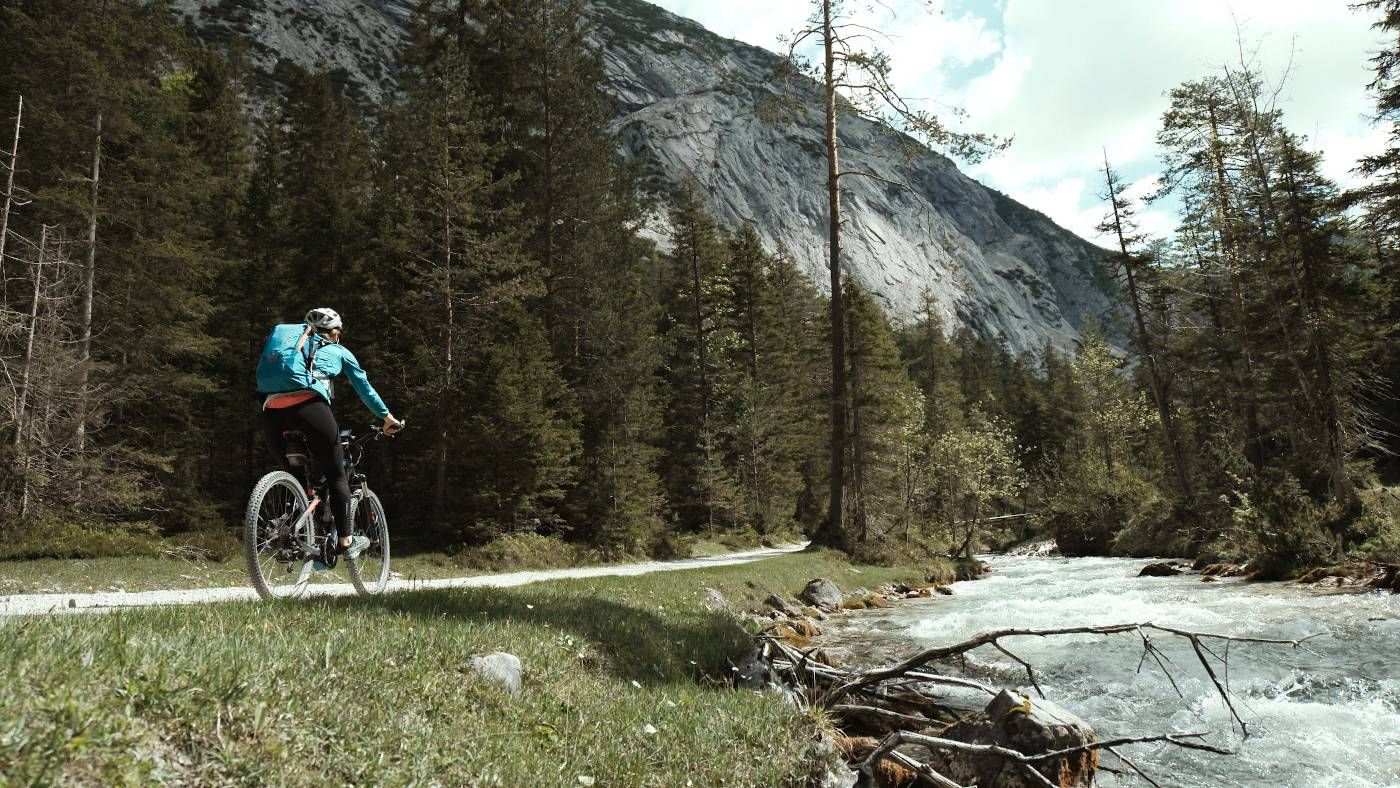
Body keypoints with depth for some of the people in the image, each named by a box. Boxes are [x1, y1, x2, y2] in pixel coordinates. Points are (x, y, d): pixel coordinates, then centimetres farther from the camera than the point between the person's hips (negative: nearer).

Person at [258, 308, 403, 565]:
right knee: (336, 475, 13)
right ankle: (346, 541, 12)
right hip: (309, 406, -4)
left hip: (272, 411, 4)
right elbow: (365, 389, 33)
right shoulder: (339, 351, 25)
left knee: (295, 479, 18)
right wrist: (387, 417, 45)